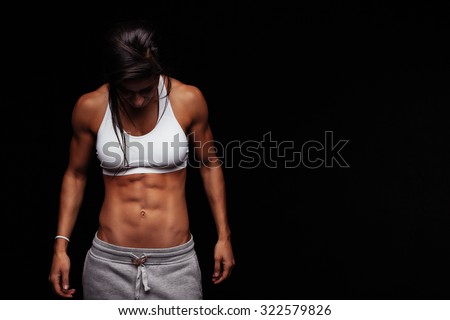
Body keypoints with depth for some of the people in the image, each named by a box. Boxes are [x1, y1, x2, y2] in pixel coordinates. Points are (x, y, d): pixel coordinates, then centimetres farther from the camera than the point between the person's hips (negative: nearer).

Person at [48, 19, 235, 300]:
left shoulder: (188, 100, -7)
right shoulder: (90, 107, -5)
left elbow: (209, 164, 7)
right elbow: (76, 175, 8)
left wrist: (224, 236, 6)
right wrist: (61, 246, 3)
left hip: (175, 263, -1)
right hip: (109, 263, 1)